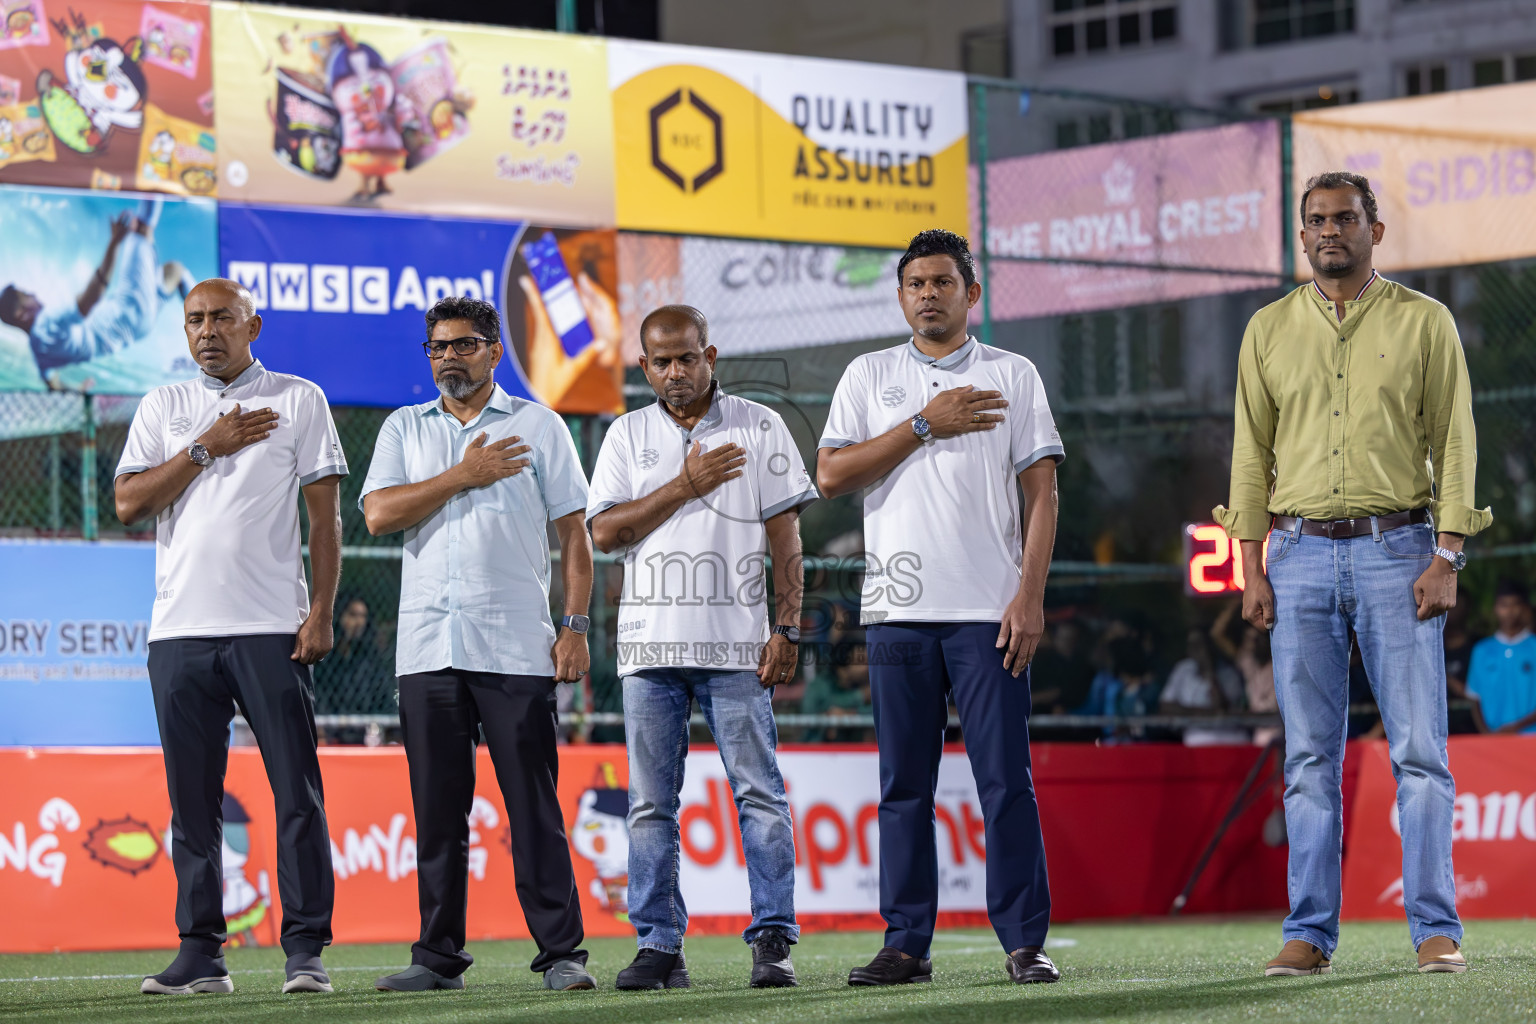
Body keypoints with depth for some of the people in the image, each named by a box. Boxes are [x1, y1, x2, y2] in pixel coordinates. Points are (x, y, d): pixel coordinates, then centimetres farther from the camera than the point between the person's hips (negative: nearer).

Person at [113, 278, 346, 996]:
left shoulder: (298, 400, 8)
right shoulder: (162, 408, 15)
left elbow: (325, 514, 4)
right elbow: (128, 503, 3)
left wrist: (322, 611, -6)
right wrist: (207, 448, -3)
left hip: (272, 628, -2)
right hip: (180, 631, 2)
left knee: (297, 793, -6)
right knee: (192, 798, 3)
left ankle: (305, 948, -3)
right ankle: (200, 952, 8)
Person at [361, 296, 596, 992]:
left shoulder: (538, 426, 10)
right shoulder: (404, 428, 15)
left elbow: (573, 533, 7)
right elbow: (379, 514, 0)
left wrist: (575, 625, -3)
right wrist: (464, 477, -5)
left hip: (517, 647, -2)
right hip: (428, 646, 2)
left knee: (534, 806, -5)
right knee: (437, 809, 3)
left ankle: (561, 953, -3)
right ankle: (438, 956, 8)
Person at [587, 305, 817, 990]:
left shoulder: (759, 427, 7)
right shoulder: (628, 434, 12)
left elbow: (784, 537, 4)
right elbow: (605, 531, 1)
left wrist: (786, 628, -5)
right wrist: (686, 486, -8)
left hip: (737, 645, -2)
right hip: (651, 644, 2)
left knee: (759, 793, -6)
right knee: (650, 803, 1)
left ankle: (773, 940, -4)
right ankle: (659, 946, 5)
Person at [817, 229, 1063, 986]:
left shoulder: (1012, 376, 9)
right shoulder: (870, 377, 12)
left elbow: (1041, 492, 3)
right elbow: (831, 474, 0)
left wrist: (1030, 596, -7)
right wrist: (926, 425, -7)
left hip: (990, 609, -2)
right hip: (899, 608, 2)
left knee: (1007, 779, -4)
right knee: (905, 783, 3)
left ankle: (1025, 942, -1)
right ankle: (906, 944, 7)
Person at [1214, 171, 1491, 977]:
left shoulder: (1424, 322, 4)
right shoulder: (1269, 329, 11)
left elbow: (1454, 440, 1)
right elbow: (1251, 450, 10)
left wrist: (1446, 556, -8)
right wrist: (1253, 566, 2)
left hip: (1396, 548, -2)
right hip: (1301, 555, 2)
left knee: (1419, 750, -5)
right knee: (1309, 758, 2)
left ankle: (1435, 930, -2)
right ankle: (1310, 933, 5)